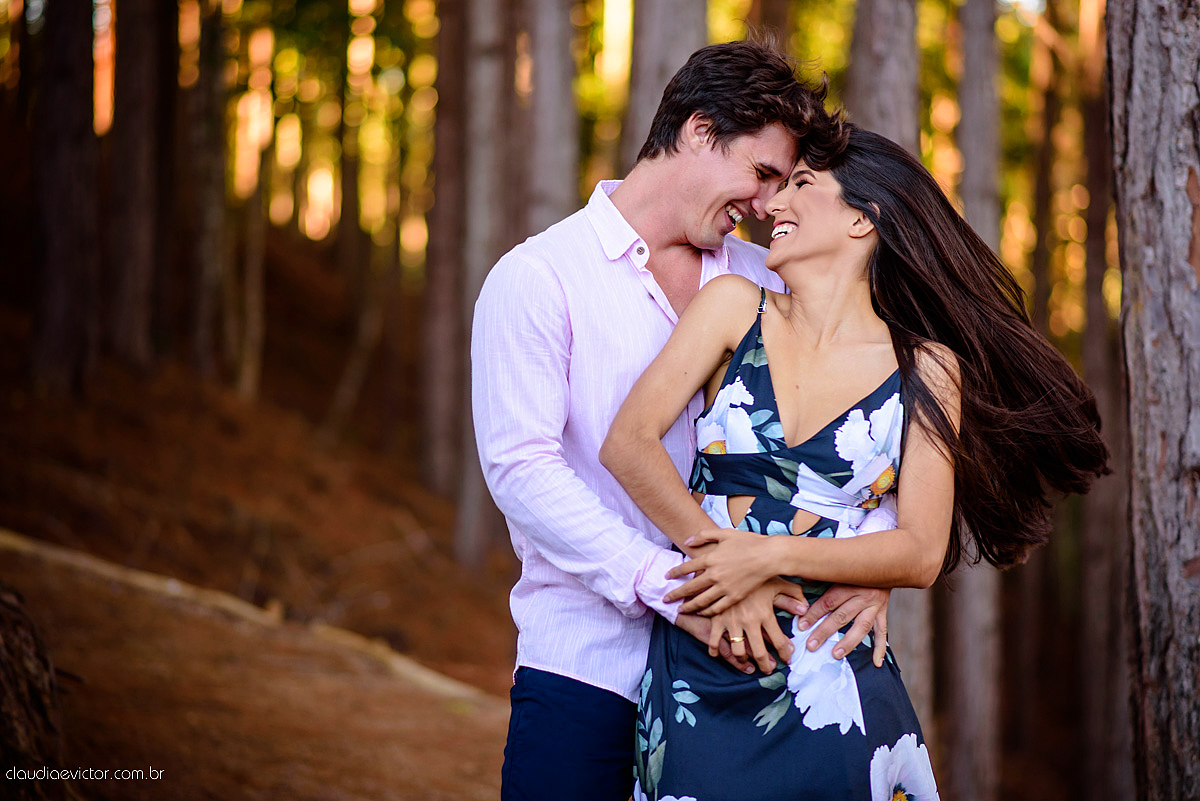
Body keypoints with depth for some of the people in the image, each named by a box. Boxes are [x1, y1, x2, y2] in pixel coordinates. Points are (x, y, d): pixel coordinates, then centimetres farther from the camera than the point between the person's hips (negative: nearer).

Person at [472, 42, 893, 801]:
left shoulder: (762, 282, 13)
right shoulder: (537, 277, -3)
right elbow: (522, 467, -14)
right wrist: (675, 587, -23)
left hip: (730, 668, 4)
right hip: (585, 672, -4)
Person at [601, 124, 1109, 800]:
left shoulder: (926, 371, 2)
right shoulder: (734, 307, 5)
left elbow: (921, 554, -5)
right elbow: (629, 444, -4)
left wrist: (772, 554, -16)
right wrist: (716, 553, -13)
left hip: (829, 681, -1)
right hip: (697, 677, 1)